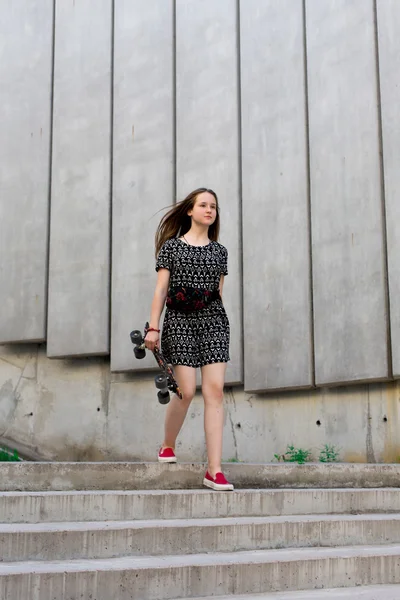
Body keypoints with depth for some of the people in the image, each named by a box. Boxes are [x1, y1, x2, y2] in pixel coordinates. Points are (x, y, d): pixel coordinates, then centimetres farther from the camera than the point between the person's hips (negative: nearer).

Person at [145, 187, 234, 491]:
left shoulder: (219, 250, 17)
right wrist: (153, 327, -4)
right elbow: (161, 289, 3)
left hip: (213, 319, 3)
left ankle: (214, 471, -10)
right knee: (186, 390, -9)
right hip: (179, 319, -2)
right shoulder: (172, 246, 9)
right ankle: (167, 446, 21)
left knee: (215, 390, -9)